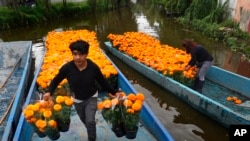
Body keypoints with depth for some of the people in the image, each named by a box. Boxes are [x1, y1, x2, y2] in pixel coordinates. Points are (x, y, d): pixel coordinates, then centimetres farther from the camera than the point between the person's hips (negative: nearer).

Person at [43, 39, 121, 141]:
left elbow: (103, 82, -12)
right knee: (85, 121, 22)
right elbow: (56, 80, -9)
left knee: (90, 121, -13)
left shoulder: (93, 67, -27)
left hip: (91, 98, -2)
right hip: (77, 100, 3)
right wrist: (49, 92, -23)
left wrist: (114, 92, -10)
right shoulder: (67, 68, -26)